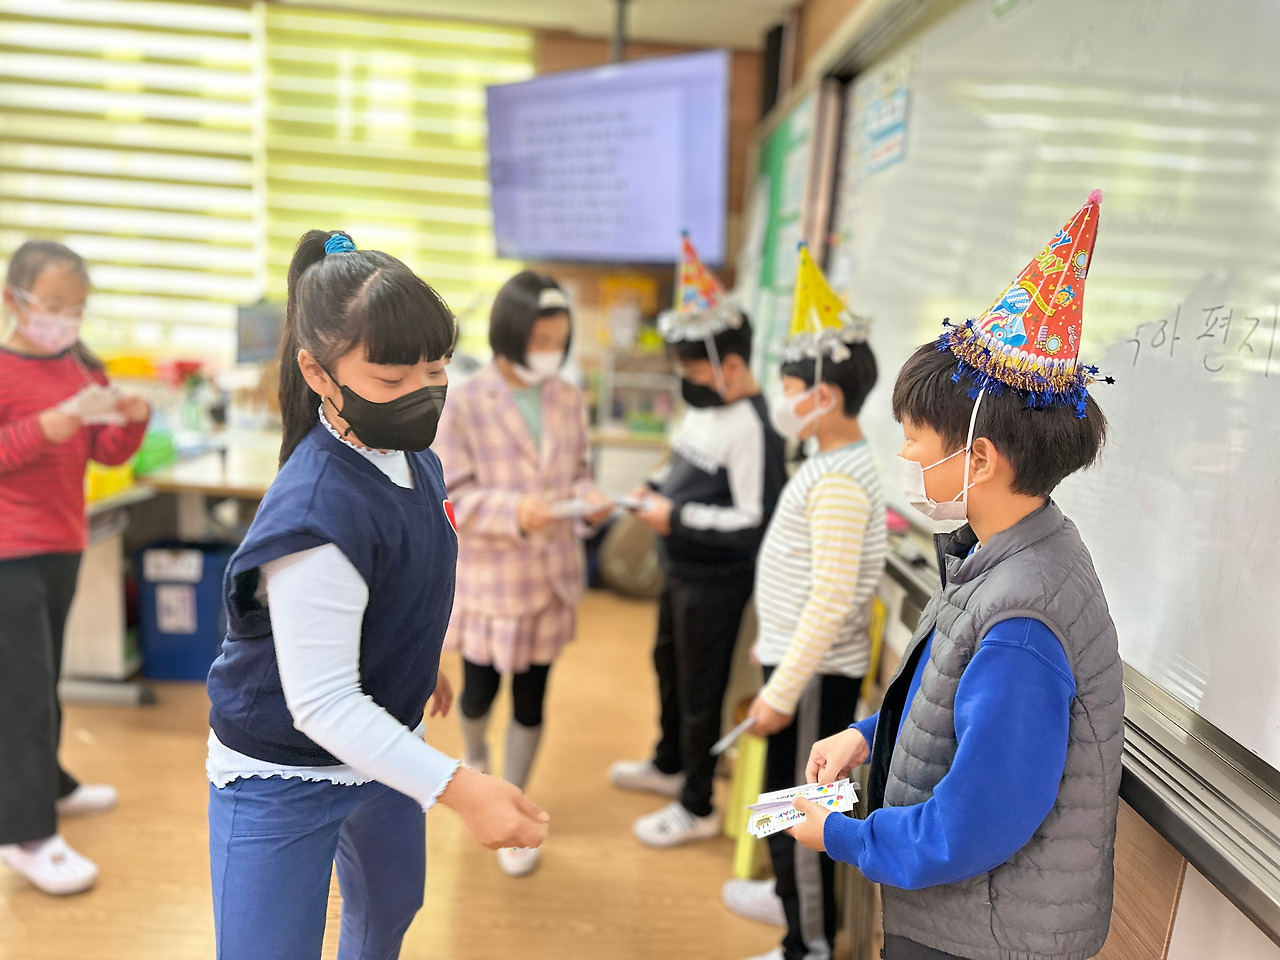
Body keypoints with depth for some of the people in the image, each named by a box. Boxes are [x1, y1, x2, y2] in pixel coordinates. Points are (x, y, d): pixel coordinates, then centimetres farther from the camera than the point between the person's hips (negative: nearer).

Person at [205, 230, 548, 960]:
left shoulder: (412, 454, -9)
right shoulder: (317, 515, -35)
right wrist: (459, 790, -38)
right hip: (283, 779, -8)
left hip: (381, 740, 8)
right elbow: (322, 704, -33)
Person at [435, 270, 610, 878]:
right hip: (486, 579, -2)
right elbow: (451, 498, -14)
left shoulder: (569, 402, -2)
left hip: (550, 578, 3)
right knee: (479, 694, 14)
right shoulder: (464, 405, -14)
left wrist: (589, 499, -13)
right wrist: (514, 510, -29)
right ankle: (474, 760, 51)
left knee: (531, 700, 12)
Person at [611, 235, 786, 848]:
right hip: (681, 570, 10)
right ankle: (669, 766, 49)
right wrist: (656, 490, -1)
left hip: (715, 584, -10)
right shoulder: (706, 406, 3)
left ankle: (697, 808, 26)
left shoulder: (751, 427, -25)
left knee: (700, 692, 6)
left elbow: (755, 522, -27)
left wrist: (678, 516, -25)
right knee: (668, 665, 25)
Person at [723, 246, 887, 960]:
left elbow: (832, 599, -27)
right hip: (803, 660, 10)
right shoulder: (837, 464, 8)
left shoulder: (839, 481, -23)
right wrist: (774, 649, 23)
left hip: (817, 673, -10)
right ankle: (792, 895, 44)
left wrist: (782, 692, -23)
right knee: (787, 792, 24)